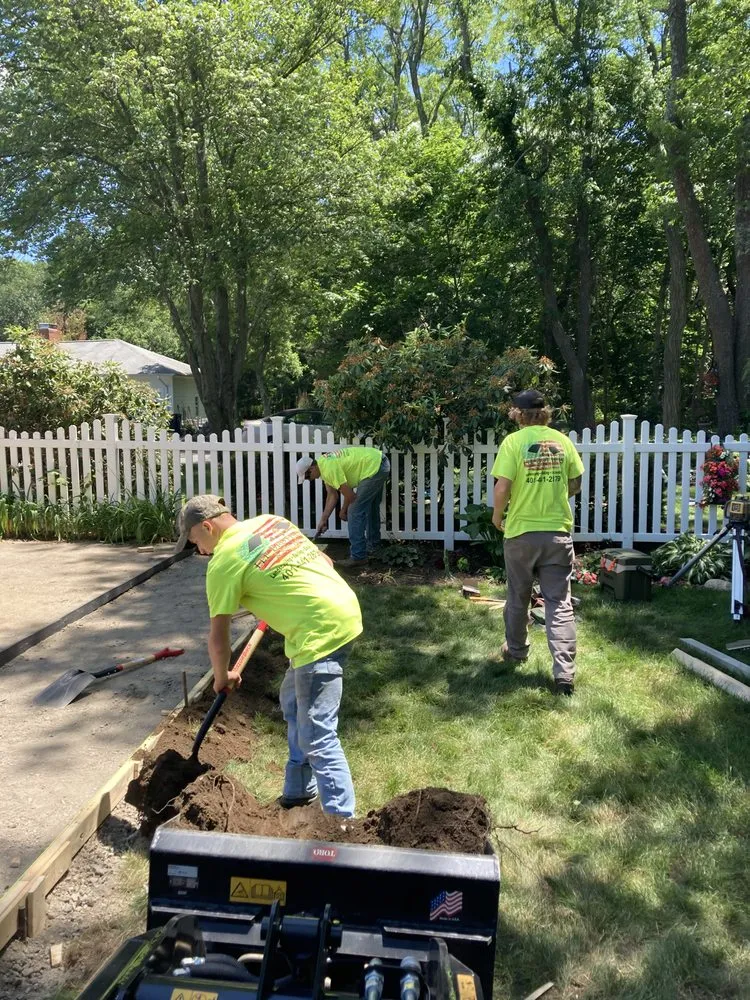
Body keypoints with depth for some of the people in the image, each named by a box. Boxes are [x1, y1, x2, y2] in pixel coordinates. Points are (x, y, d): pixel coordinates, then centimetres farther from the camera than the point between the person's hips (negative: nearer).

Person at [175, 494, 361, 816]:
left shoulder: (223, 561, -7)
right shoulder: (270, 521, 15)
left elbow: (218, 638, 0)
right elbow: (325, 560, 21)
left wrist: (222, 677, 18)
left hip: (321, 630, -10)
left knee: (317, 738, -3)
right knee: (293, 703, 24)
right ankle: (298, 792, 37)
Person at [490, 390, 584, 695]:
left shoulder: (514, 441, -8)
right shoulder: (562, 440, 3)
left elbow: (502, 487, -14)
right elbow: (575, 484, 9)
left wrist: (497, 516, 4)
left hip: (521, 531, -2)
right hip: (558, 531, 2)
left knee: (518, 597, 17)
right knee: (559, 602, 3)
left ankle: (516, 650, 36)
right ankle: (564, 672, -2)